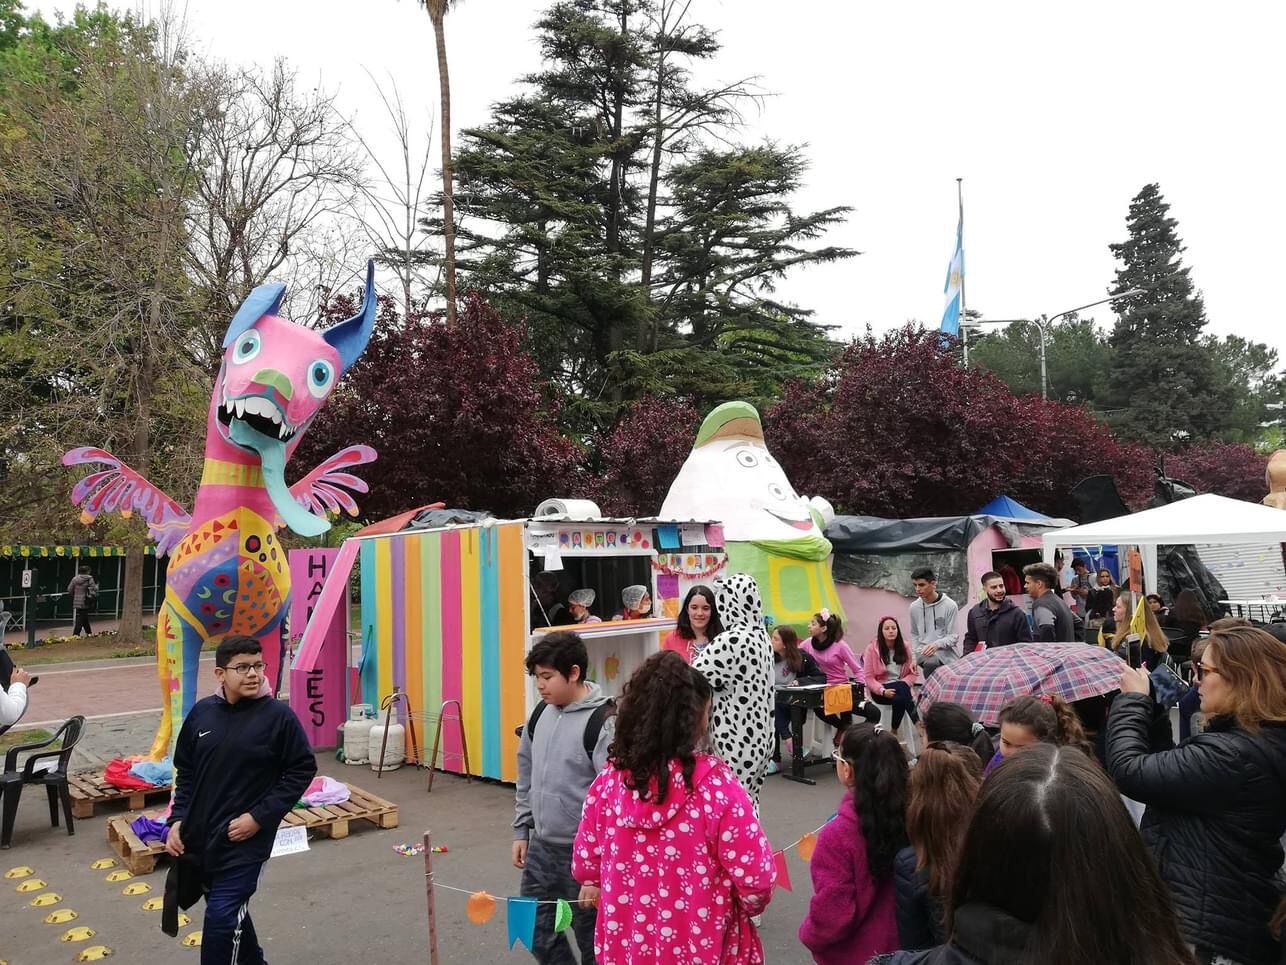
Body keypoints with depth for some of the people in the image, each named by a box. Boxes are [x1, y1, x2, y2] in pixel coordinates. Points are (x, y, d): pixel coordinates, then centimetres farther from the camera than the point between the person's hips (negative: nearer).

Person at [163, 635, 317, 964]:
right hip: (199, 837, 5)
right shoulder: (201, 712, -1)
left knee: (222, 918, -6)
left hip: (244, 842, -5)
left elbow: (302, 769, -9)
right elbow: (185, 772, 11)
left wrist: (259, 817, -14)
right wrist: (177, 820, 1)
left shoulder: (278, 716, -14)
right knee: (232, 911, 21)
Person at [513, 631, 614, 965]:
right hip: (541, 845, 7)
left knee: (592, 937, 9)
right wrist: (521, 830, 14)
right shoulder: (541, 713, 3)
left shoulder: (603, 722, -19)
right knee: (536, 928, 17)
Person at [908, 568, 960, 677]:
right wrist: (914, 656, 8)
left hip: (947, 654, 0)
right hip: (924, 652, 1)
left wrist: (937, 644, -26)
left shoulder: (950, 605, -6)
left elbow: (953, 636, -7)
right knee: (931, 661, -32)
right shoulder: (914, 607, 7)